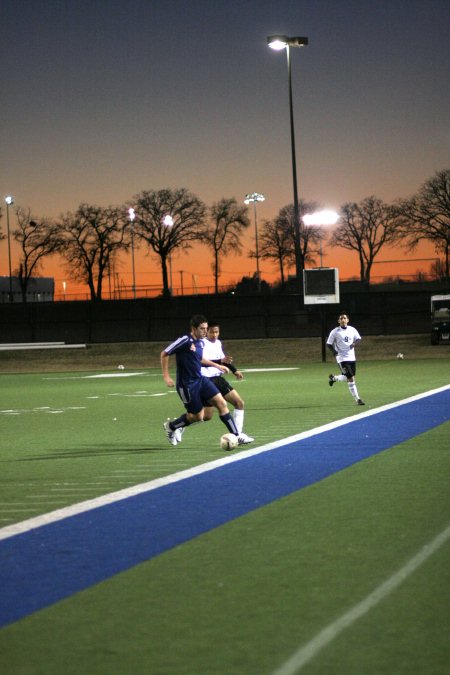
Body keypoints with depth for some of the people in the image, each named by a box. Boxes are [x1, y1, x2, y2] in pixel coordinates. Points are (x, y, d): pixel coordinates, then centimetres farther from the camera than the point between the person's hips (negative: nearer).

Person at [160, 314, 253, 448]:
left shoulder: (201, 342, 8)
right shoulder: (185, 340, -17)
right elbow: (164, 354, -13)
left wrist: (217, 365, 27)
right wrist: (166, 376, -15)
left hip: (200, 380, 7)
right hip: (187, 385, -7)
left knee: (222, 403, -5)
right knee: (198, 416, -1)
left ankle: (236, 436, -2)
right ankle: (171, 426, 24)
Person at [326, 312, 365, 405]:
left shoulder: (352, 330, 4)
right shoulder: (335, 332, -7)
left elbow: (358, 338, 17)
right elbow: (329, 344, -2)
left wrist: (355, 343, -6)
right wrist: (334, 351, -21)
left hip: (352, 357, 5)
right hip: (342, 358, -5)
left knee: (349, 378, 13)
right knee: (350, 378, -11)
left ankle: (333, 378, 38)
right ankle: (357, 399, 2)